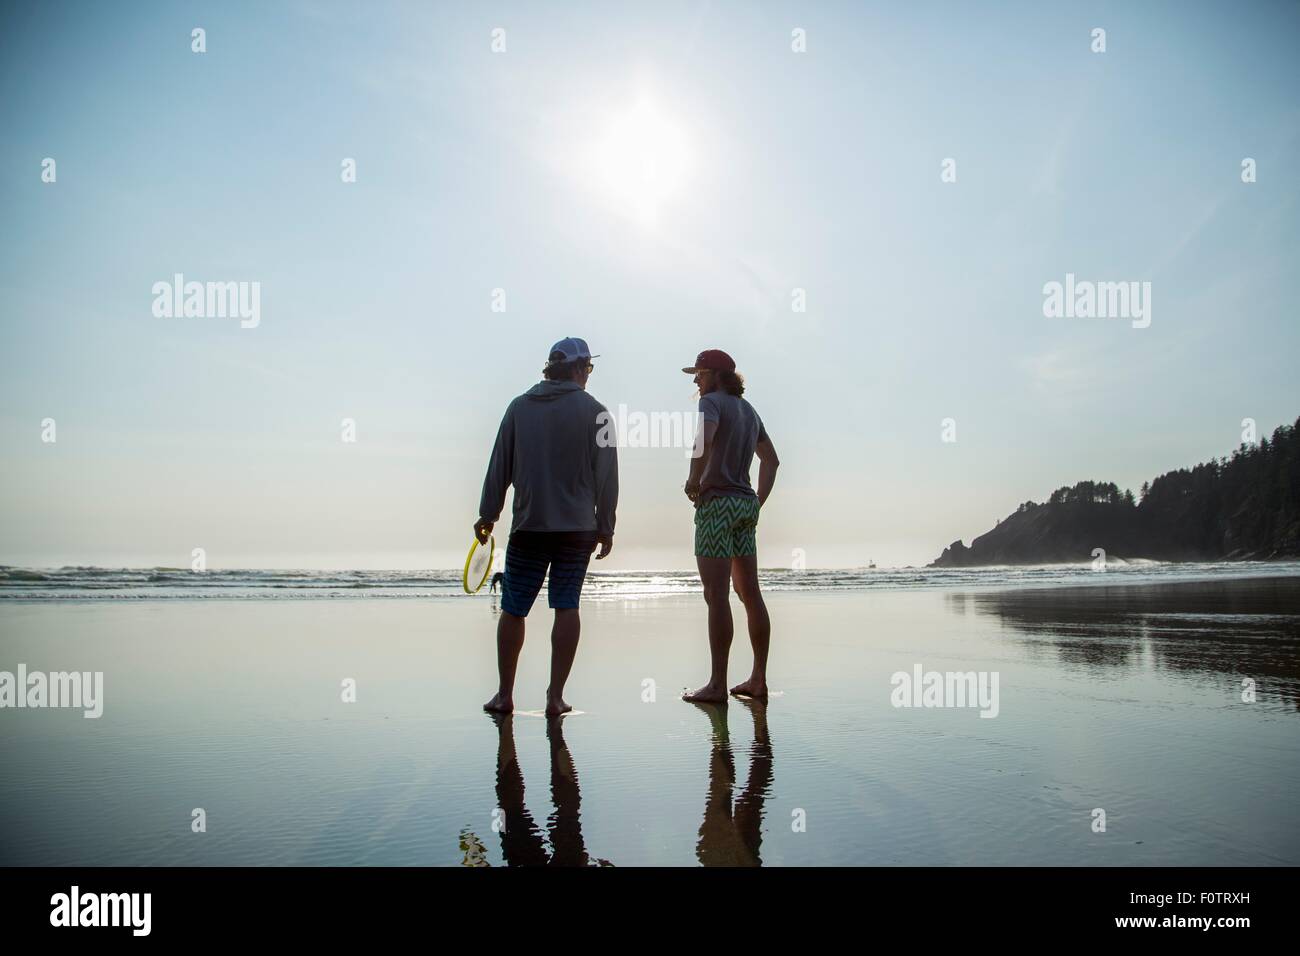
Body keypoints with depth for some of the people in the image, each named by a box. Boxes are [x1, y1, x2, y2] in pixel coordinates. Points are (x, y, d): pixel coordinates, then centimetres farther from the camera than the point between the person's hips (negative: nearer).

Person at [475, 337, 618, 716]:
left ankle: (505, 694, 14)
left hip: (527, 528, 1)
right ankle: (555, 696, 3)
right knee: (566, 607, 3)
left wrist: (488, 513, 15)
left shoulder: (519, 407, 6)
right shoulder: (594, 411, 0)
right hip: (578, 528, -1)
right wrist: (605, 527, 5)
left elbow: (500, 465, 8)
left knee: (513, 610, 9)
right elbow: (606, 474, -2)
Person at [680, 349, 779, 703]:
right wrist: (758, 501, 21)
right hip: (745, 505, 9)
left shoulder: (712, 402, -6)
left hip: (716, 503, -9)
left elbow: (704, 438, -28)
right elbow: (771, 459, 25)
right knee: (750, 594, 10)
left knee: (716, 595, -8)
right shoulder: (748, 410, 19)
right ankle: (758, 680, 15)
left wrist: (694, 479, -15)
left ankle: (717, 685, -5)